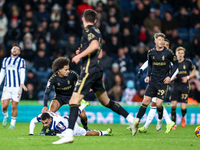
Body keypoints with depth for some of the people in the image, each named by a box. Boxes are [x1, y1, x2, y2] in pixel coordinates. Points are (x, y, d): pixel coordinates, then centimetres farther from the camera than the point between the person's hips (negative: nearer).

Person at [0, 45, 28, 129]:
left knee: (14, 107, -4)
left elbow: (22, 73, -9)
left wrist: (22, 83, -24)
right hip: (7, 87, 3)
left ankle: (13, 124, 10)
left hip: (17, 87, -3)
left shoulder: (21, 61, 2)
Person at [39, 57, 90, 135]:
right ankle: (44, 130, -3)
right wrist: (45, 106, -35)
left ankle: (85, 128, 20)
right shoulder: (53, 78, -25)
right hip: (59, 96, 0)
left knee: (83, 115, -12)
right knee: (50, 112, -23)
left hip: (72, 96, 0)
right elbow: (47, 92, -25)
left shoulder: (72, 74, -24)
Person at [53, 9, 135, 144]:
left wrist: (80, 55, -19)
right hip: (97, 69, 9)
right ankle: (130, 118, 26)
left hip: (89, 70, -9)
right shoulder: (97, 31, 19)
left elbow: (95, 45, -25)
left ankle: (69, 134, -25)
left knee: (74, 101, -14)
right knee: (105, 101, 23)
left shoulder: (87, 30, -8)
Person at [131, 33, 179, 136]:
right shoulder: (151, 53, 4)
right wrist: (148, 76, 7)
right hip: (153, 81, 3)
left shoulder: (168, 53, -6)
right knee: (145, 101, -6)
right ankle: (136, 122, -4)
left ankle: (160, 120, 20)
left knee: (158, 104, -9)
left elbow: (176, 64, 4)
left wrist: (170, 77, -5)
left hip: (163, 82, -3)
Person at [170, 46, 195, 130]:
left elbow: (193, 72, 12)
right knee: (173, 105, -13)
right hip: (175, 86, 1)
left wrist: (187, 77, -6)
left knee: (183, 107, -7)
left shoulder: (188, 62, 0)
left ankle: (183, 117, 28)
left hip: (185, 86, -1)